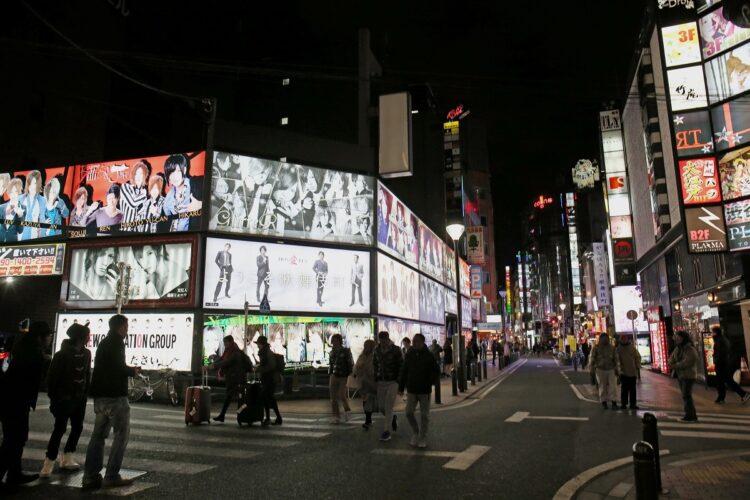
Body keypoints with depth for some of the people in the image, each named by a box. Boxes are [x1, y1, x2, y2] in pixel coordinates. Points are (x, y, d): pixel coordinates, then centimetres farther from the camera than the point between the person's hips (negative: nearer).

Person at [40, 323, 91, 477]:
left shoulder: (86, 353, 3)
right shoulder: (62, 355, -14)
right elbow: (52, 376, -11)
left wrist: (86, 392, 6)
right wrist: (54, 398, -11)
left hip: (80, 398, 6)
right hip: (64, 398, -6)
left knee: (78, 428, 11)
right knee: (59, 429, -7)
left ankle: (66, 459, 23)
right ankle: (49, 463, 2)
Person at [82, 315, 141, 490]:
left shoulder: (104, 343, 17)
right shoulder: (117, 342, -10)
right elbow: (118, 367, -19)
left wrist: (129, 369, 16)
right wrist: (132, 371, -2)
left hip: (100, 395, 9)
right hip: (115, 395, -9)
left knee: (98, 435, 10)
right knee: (121, 434, -2)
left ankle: (90, 477, 10)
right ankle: (112, 476, -3)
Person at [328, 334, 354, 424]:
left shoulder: (346, 351, -10)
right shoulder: (332, 352, 6)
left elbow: (351, 365, -8)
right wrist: (330, 378, 12)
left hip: (344, 377, -4)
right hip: (334, 377, 5)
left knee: (342, 396, -14)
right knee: (333, 397, -1)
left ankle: (347, 410, 12)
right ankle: (335, 417, 8)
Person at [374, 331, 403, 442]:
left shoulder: (395, 350, -11)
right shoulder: (377, 350, 2)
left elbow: (401, 366, -8)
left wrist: (399, 382, -11)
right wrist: (376, 379, 9)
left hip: (393, 382, -5)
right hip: (381, 382, 5)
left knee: (388, 407, -8)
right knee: (381, 407, 7)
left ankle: (386, 431, 1)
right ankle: (393, 417, 37)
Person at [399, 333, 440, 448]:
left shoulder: (429, 356, -7)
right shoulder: (409, 355, 2)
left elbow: (436, 371, -2)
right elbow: (403, 372, 7)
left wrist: (430, 383, -13)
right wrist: (401, 387, 5)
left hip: (424, 391, -2)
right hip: (411, 390, 3)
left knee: (424, 415, 5)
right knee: (409, 413, -2)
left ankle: (422, 438, 19)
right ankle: (415, 432, 21)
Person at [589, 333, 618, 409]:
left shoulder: (611, 348, 10)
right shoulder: (596, 348, -1)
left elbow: (615, 359, 16)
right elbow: (592, 358, -2)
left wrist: (616, 368, 13)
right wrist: (592, 368, -8)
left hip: (610, 369, 2)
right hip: (600, 369, -2)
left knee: (613, 386, -6)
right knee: (602, 387, 4)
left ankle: (614, 403, -2)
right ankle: (604, 402, 14)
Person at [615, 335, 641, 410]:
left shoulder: (632, 347, 5)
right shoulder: (618, 349, -3)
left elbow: (637, 356, 9)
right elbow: (617, 359, -10)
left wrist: (638, 366, 1)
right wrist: (620, 368, -21)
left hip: (633, 372, 3)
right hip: (623, 372, -3)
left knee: (632, 389, 8)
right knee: (624, 388, -1)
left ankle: (633, 404, 15)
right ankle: (624, 404, 7)